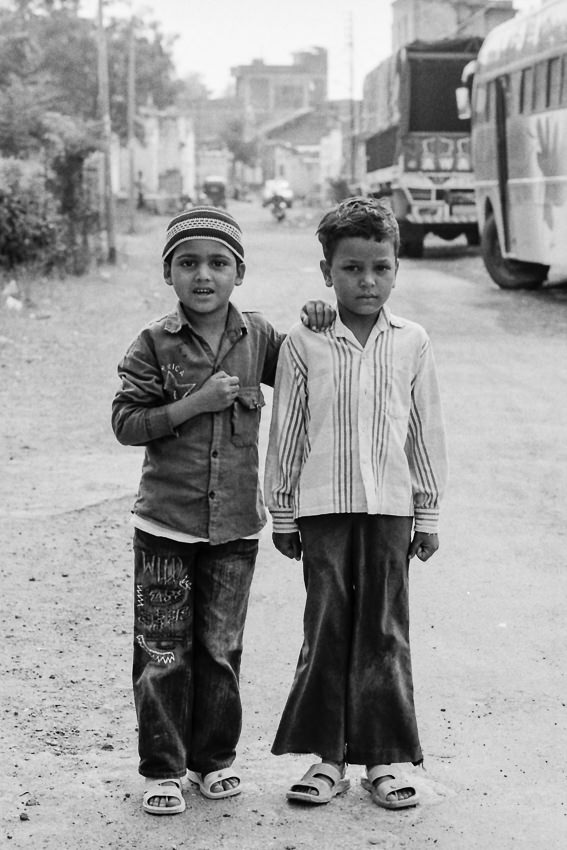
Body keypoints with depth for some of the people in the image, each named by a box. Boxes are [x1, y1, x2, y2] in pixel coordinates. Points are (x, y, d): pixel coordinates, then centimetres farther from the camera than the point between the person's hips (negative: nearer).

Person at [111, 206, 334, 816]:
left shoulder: (258, 338, 3)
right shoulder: (154, 344, -6)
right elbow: (126, 423, -8)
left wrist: (315, 326, 0)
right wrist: (195, 403, -18)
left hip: (235, 525, 2)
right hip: (166, 525, -2)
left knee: (220, 648, 12)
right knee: (163, 652, 2)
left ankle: (214, 758, 27)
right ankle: (161, 768, 14)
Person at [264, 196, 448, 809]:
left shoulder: (411, 344, 3)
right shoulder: (303, 344, -1)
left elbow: (426, 431, 8)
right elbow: (285, 433, 4)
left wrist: (428, 513, 8)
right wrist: (282, 513, 5)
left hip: (389, 507, 1)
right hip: (323, 507, -1)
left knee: (384, 632, 4)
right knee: (325, 629, 4)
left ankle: (384, 756, 14)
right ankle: (328, 755, 13)